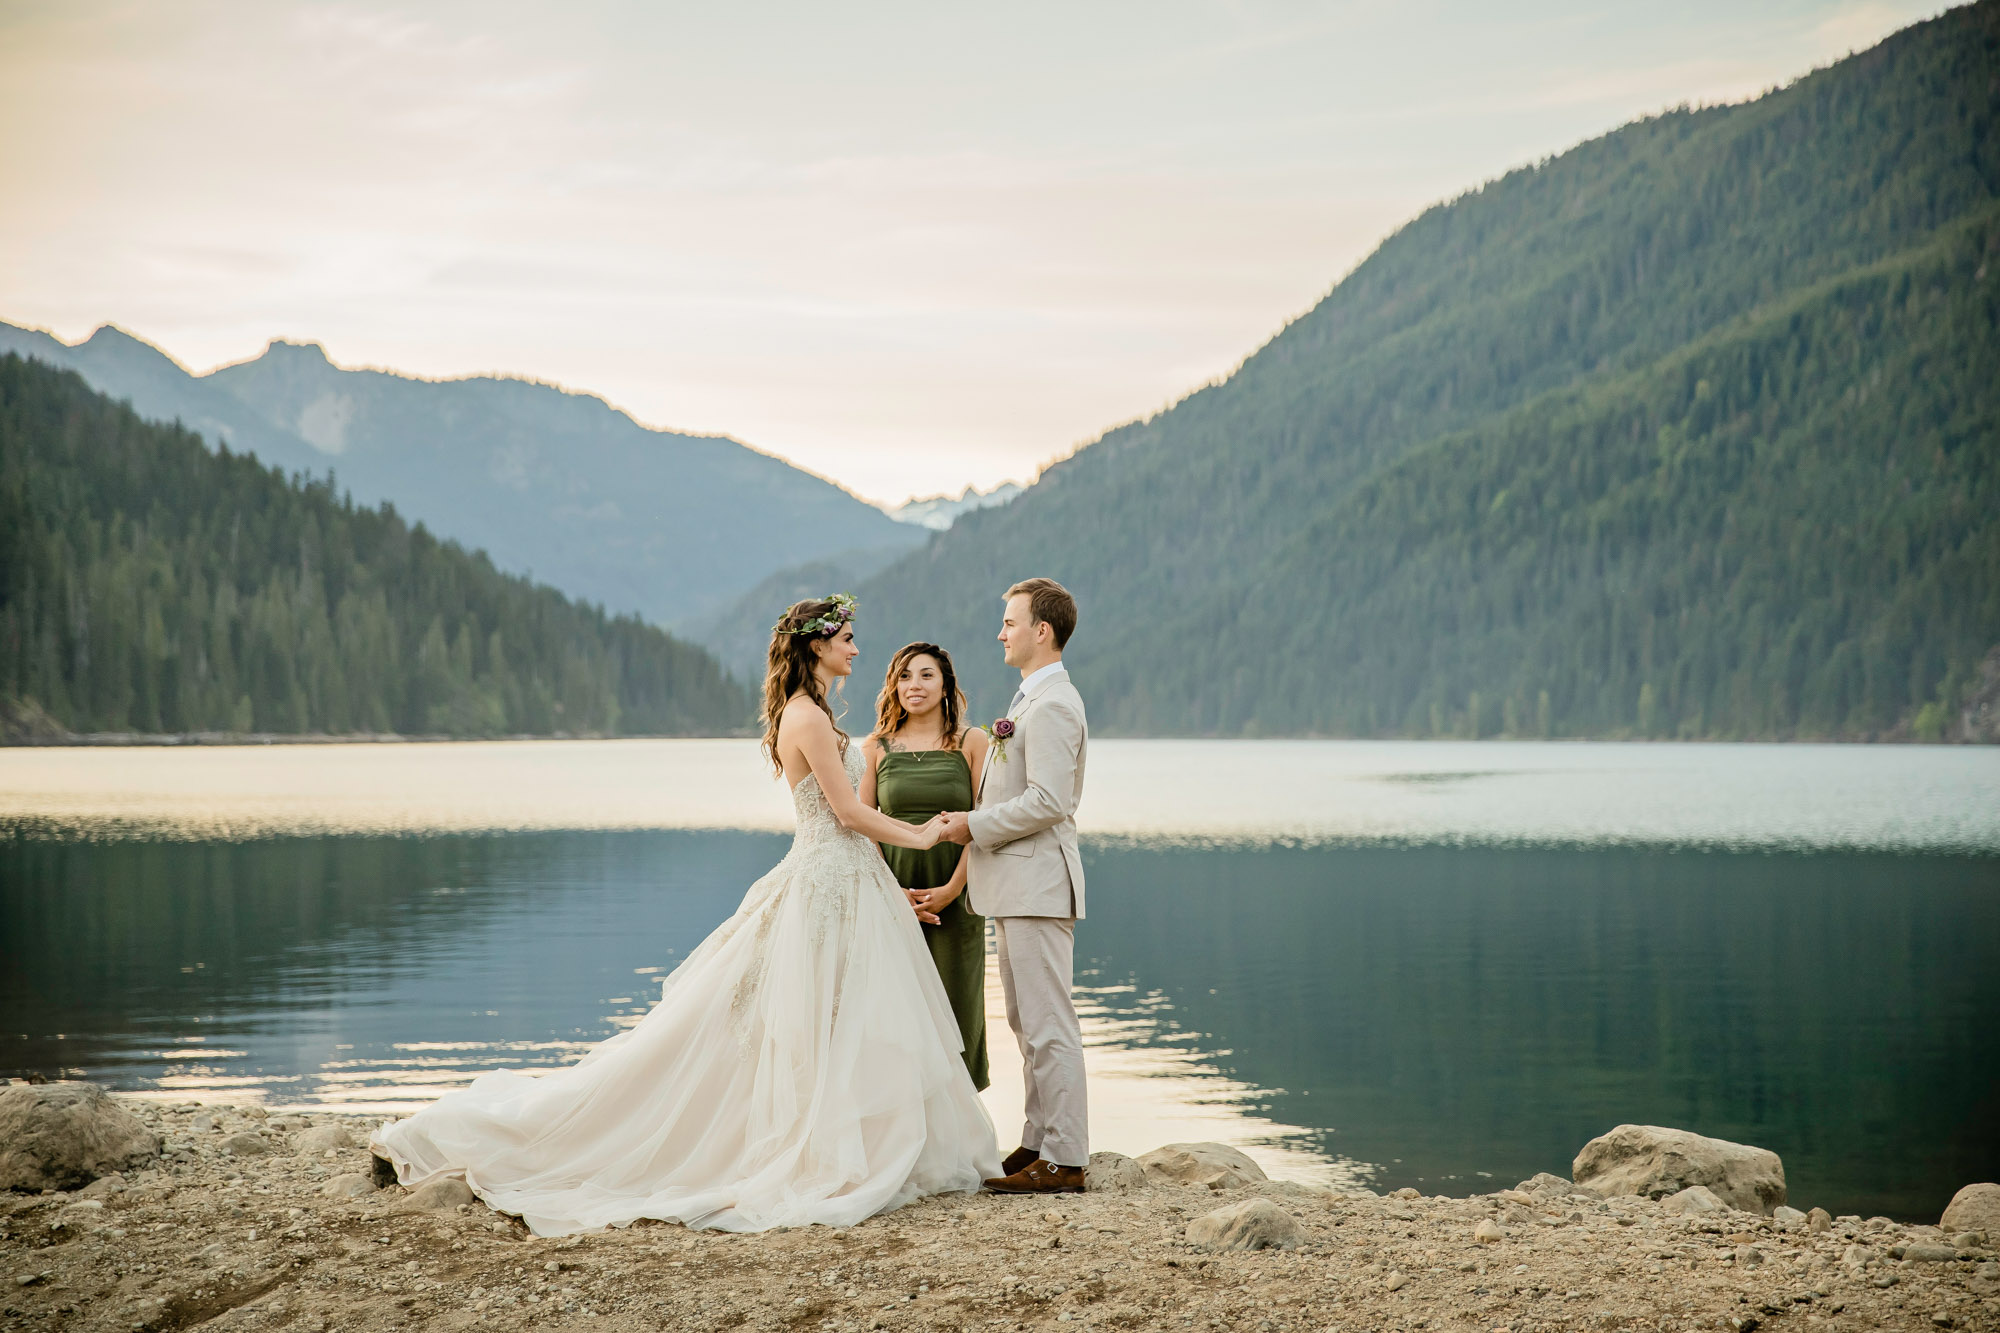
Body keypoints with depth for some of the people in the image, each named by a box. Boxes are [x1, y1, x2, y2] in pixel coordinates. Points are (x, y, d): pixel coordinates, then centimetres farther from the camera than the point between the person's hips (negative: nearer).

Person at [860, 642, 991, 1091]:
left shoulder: (971, 742, 4)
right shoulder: (876, 748, 7)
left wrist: (951, 889, -11)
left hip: (954, 897, -1)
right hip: (892, 898, 1)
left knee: (954, 1004, 1)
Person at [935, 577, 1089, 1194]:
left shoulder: (1052, 705, -16)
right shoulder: (1032, 700, 18)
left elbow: (1048, 801, -24)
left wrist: (974, 825, -15)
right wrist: (974, 819, 10)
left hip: (1038, 882, -11)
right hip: (1016, 887, 11)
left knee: (1048, 1025, -8)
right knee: (1027, 1025, 15)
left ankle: (1063, 1161, -5)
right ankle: (1038, 1143, 22)